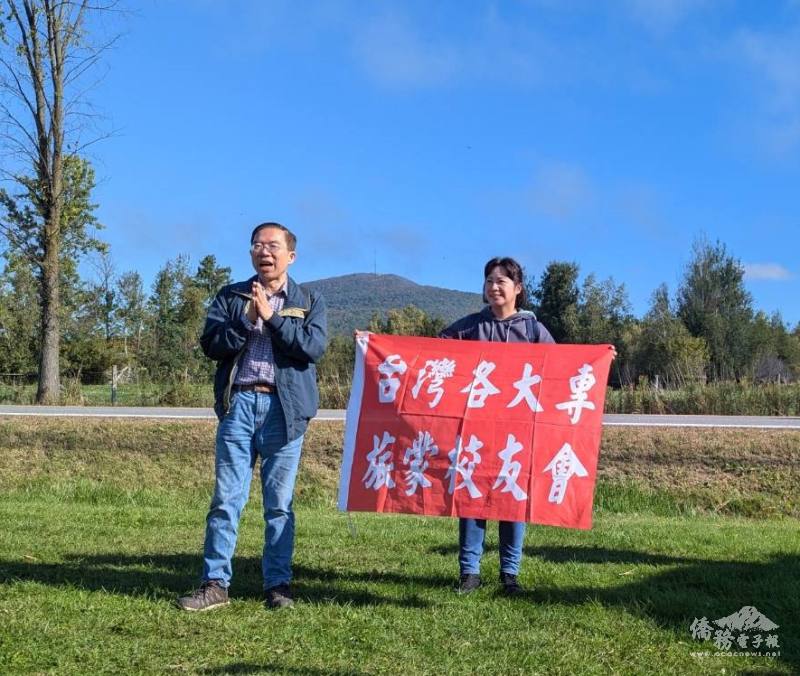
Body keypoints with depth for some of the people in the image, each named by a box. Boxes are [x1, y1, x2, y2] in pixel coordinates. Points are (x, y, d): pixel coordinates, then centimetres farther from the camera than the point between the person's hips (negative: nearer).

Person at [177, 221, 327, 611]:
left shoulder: (308, 302, 10)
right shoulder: (230, 297, 13)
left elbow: (314, 347, -7)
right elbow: (211, 345, 1)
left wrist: (272, 317, -9)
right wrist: (246, 320, -11)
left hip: (284, 407, -1)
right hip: (239, 403, 1)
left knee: (279, 503, 4)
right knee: (226, 498, 0)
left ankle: (278, 585, 12)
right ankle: (215, 585, 6)